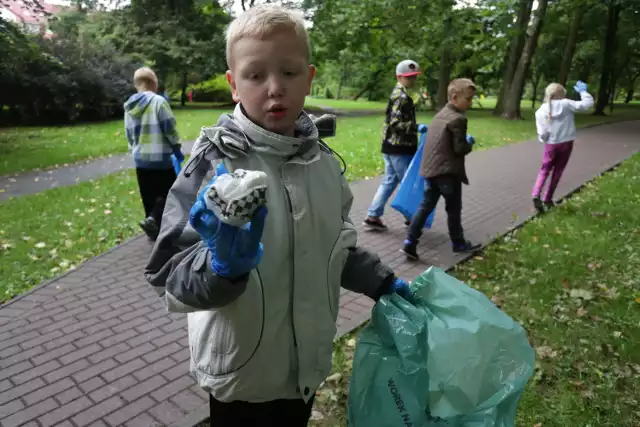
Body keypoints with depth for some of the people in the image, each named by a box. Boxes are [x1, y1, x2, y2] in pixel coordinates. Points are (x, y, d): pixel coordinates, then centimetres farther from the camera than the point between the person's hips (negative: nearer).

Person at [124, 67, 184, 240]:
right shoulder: (158, 101, -11)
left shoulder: (129, 107, 10)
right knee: (169, 192, 3)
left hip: (140, 159, 7)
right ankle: (152, 219, -16)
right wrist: (176, 148, 0)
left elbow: (129, 134, 16)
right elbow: (169, 128, -12)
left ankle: (155, 229, 22)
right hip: (159, 157, -7)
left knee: (149, 197, 14)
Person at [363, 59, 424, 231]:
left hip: (391, 146, 10)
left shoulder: (398, 94, 17)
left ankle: (373, 216, 14)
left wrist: (415, 128, 21)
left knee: (389, 180, 13)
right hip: (400, 148, -10)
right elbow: (396, 123, -25)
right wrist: (417, 128, -23)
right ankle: (411, 217, 15)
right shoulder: (402, 97, -16)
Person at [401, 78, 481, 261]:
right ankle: (458, 243, 25)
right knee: (454, 209, 9)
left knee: (426, 206, 10)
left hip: (431, 168, 8)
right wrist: (470, 143, 4)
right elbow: (460, 148, -16)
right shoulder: (458, 119, -13)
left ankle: (410, 243, 5)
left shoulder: (440, 115, 15)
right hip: (448, 171, -8)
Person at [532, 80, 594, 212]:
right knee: (557, 171, 11)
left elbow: (542, 132, -10)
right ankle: (547, 199, 13)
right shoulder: (566, 104, -6)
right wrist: (583, 91, 10)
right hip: (566, 143, 0)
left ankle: (536, 195, -15)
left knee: (544, 170, 10)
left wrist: (543, 140, 11)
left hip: (551, 144, 0)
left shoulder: (541, 111, -5)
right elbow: (587, 104, -4)